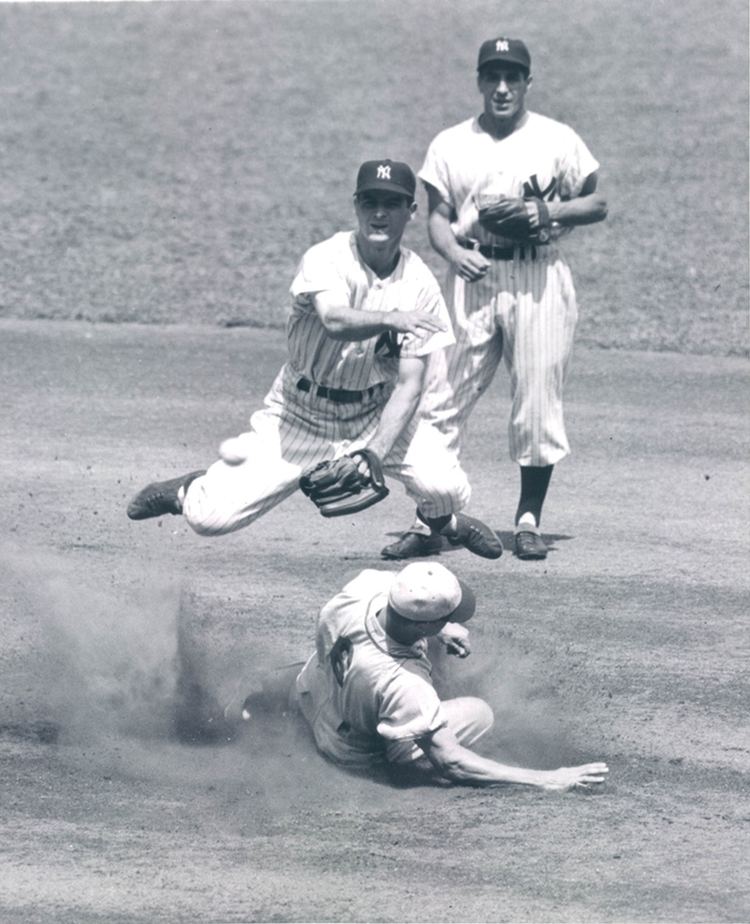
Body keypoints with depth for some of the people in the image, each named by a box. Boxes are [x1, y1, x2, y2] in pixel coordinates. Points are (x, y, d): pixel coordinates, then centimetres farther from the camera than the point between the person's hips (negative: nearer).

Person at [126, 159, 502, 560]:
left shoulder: (420, 284, -9)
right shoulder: (326, 258, -17)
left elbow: (408, 384, -13)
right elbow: (334, 320, -38)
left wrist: (374, 455, -25)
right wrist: (392, 319, -54)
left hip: (375, 417, 2)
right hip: (300, 413, -2)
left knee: (445, 488, -21)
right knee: (210, 517, -14)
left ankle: (444, 521, 19)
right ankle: (190, 491, 26)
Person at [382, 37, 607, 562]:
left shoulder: (558, 140, 5)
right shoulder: (451, 145, 10)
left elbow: (598, 204, 8)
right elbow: (438, 215, 9)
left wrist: (550, 211, -10)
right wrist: (454, 252, -11)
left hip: (538, 279, -1)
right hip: (473, 278, 1)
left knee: (538, 400, -2)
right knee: (446, 400, -4)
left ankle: (529, 521, 11)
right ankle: (428, 523, -1)